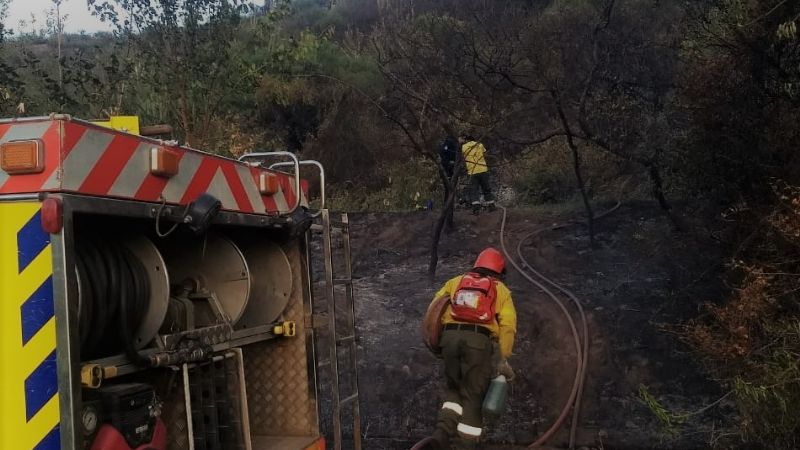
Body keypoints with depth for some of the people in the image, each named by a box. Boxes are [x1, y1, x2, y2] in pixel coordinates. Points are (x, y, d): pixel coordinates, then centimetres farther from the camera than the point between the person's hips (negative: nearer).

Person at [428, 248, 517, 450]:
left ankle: (444, 429, -1)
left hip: (450, 337, 3)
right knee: (473, 395, 6)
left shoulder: (456, 282, 26)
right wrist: (503, 359, 3)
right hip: (478, 340, -2)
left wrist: (436, 340, 25)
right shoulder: (501, 290, 19)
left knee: (454, 388, 20)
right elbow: (507, 326, 5)